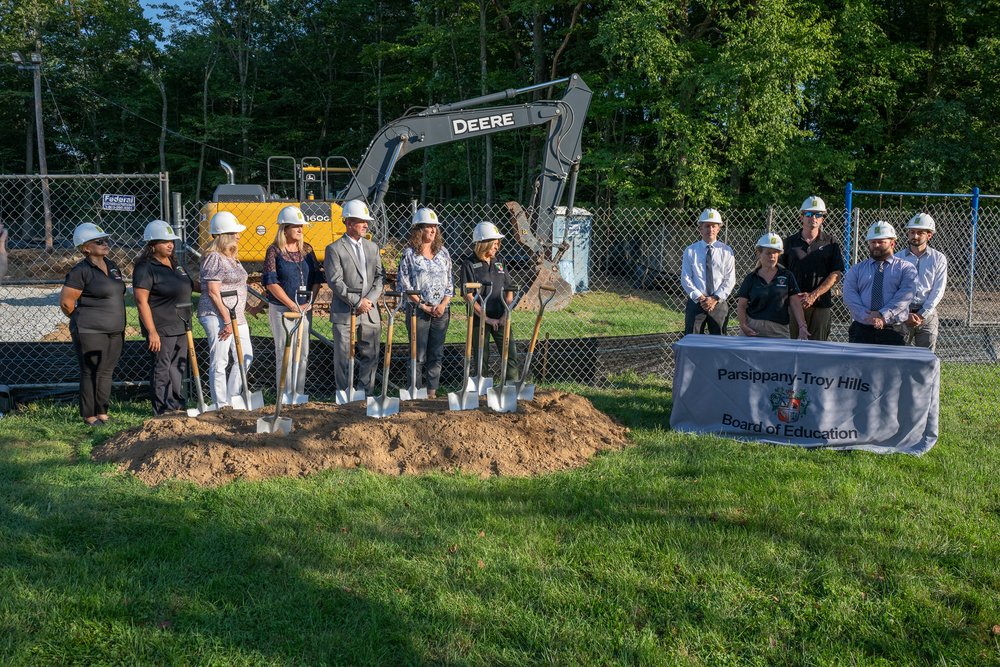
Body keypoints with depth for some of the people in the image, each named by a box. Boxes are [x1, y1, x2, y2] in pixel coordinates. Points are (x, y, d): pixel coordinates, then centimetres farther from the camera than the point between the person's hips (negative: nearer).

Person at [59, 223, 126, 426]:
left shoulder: (113, 267, 11)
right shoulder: (80, 271, -12)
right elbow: (66, 302, -10)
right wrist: (83, 322, 4)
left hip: (115, 331, 7)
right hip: (90, 332, -7)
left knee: (107, 371, 12)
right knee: (91, 373, -1)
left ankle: (102, 412, 21)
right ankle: (89, 415, 10)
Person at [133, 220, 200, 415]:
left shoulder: (174, 263, 12)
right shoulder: (145, 268, -14)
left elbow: (188, 284, 29)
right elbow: (141, 302, -18)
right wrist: (151, 332, -21)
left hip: (180, 326, 8)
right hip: (161, 329, -8)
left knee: (179, 366, 16)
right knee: (161, 368, -1)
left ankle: (176, 402, 29)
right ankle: (163, 409, 7)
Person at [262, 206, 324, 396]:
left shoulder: (307, 249, 7)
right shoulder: (274, 251, -5)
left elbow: (317, 278, 7)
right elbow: (271, 282, -10)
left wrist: (309, 303, -6)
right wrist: (292, 305, -14)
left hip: (305, 309, 4)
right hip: (281, 309, -4)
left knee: (303, 354, 7)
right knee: (284, 354, -2)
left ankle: (300, 394, 16)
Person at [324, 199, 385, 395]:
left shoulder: (372, 247, 14)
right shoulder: (334, 249, -3)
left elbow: (380, 276, 9)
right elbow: (334, 281, -11)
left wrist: (370, 300, -7)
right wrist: (357, 302, -14)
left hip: (370, 312, 5)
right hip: (344, 313, -5)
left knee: (370, 356, 7)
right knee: (344, 357, 0)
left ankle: (365, 393, 20)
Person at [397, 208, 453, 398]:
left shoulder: (443, 253, 10)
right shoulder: (409, 254, -2)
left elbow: (450, 282, 12)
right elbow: (404, 285, -4)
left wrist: (443, 304, -3)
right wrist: (423, 306, -9)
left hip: (441, 311, 4)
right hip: (418, 311, -4)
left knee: (436, 354, 6)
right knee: (419, 355, -2)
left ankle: (432, 392, 14)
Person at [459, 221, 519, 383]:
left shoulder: (498, 263, 12)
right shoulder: (469, 264, -5)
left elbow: (509, 291, 13)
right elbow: (468, 296, -10)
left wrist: (505, 314, -1)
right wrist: (486, 318, -13)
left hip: (500, 320, 4)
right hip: (479, 320, -4)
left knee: (511, 355, -3)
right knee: (481, 362, 3)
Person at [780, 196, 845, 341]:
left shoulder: (831, 243, 8)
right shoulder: (789, 242, 9)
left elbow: (836, 274, 1)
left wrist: (813, 295, -9)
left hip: (821, 304, 0)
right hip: (793, 304, 0)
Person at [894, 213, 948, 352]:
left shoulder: (939, 259, 7)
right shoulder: (897, 258, 7)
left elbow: (938, 290, 2)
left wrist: (922, 314, -7)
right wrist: (906, 314, -8)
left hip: (927, 314, 0)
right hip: (902, 313, 0)